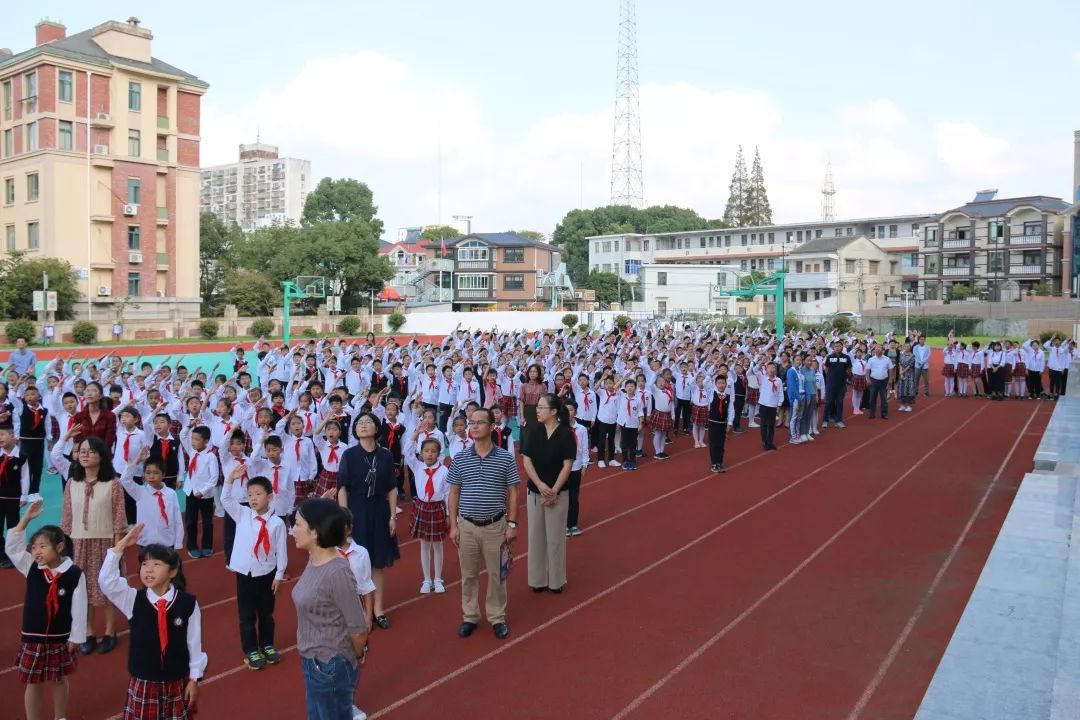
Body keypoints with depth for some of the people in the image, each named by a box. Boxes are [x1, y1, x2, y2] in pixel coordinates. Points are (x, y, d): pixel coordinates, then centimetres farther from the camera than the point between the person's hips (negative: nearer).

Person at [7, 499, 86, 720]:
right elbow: (12, 547, -9)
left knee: (59, 679, 18)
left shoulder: (74, 574, -16)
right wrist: (26, 518, -17)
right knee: (33, 683, 11)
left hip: (60, 638, -1)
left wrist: (76, 637, -7)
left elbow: (79, 608, -11)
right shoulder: (31, 568, -6)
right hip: (33, 638, 2)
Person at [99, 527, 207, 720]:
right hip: (143, 682, 1)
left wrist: (194, 679, -2)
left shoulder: (188, 603, -13)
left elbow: (194, 643, -6)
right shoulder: (133, 600, -7)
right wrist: (121, 545, -27)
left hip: (177, 683, -1)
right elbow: (106, 581, -22)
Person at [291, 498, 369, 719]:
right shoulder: (314, 560, -2)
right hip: (312, 661, 8)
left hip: (331, 665, -8)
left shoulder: (337, 573, -27)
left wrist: (357, 657, -3)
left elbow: (358, 628, -21)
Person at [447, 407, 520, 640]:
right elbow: (453, 494, 3)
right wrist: (453, 525, -1)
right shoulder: (460, 459, -1)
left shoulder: (505, 459, -5)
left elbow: (512, 493, -1)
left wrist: (512, 524, -4)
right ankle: (469, 617, 28)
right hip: (467, 525, 1)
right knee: (468, 574, 13)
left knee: (497, 574, 9)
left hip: (496, 526, -1)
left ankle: (497, 618, 25)